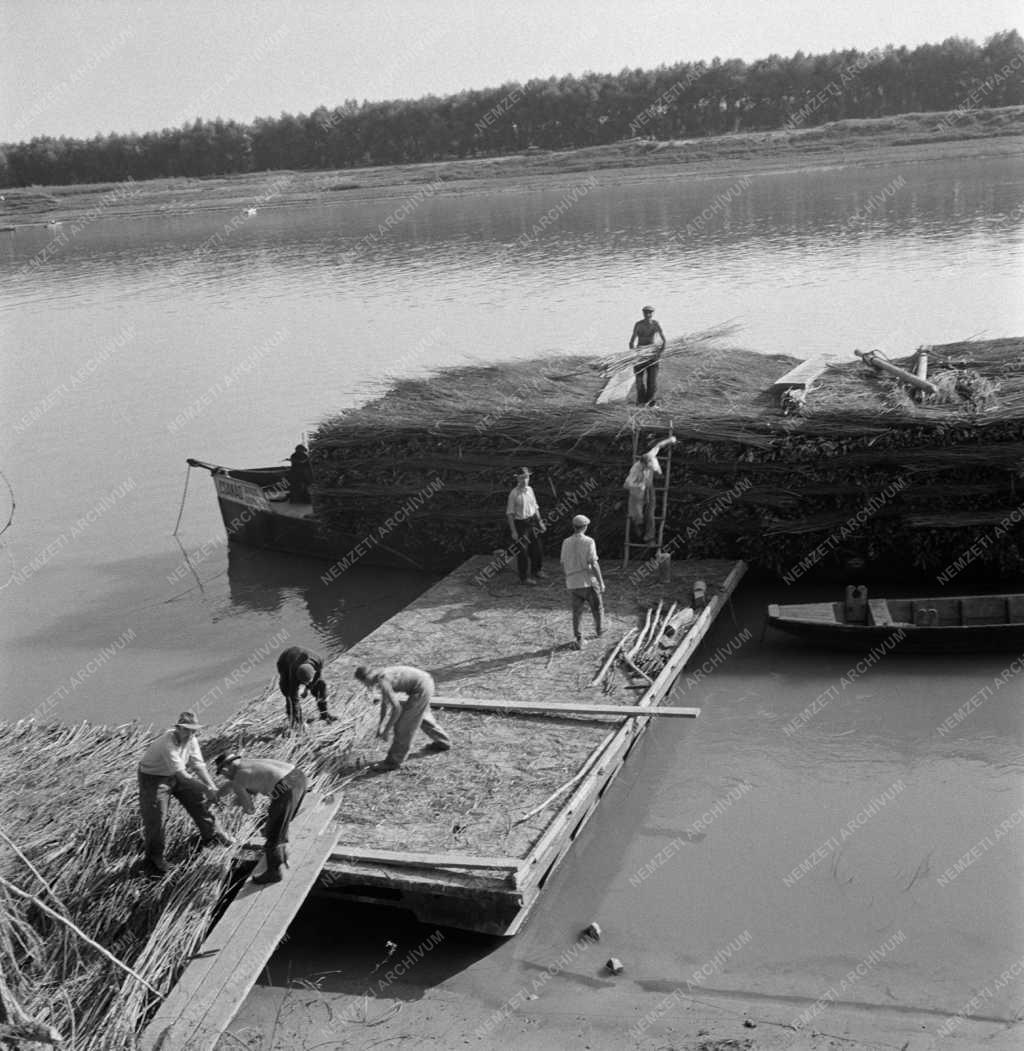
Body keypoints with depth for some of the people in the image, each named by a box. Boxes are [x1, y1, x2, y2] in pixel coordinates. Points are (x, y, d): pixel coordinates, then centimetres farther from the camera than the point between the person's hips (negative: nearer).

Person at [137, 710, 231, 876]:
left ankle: (211, 835, 29)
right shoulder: (167, 742, -36)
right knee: (155, 817, -10)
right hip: (153, 777, -7)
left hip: (176, 774, 7)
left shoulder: (191, 739, -12)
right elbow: (181, 774, -38)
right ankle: (154, 859, 8)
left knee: (200, 797, 8)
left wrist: (212, 787, -21)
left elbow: (198, 765, -9)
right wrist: (206, 788, -37)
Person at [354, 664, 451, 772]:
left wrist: (387, 729, -8)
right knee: (422, 716, 31)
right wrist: (381, 724, 20)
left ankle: (393, 761, 6)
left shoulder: (383, 682, -19)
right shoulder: (381, 674, 9)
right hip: (425, 680, 10)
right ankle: (443, 742, 49)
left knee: (404, 724, -2)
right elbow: (385, 702, 20)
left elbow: (396, 708, -19)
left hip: (421, 688, -10)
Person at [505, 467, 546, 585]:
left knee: (537, 549, 17)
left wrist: (540, 521, 14)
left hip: (532, 521, 6)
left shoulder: (530, 489, 3)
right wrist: (513, 531, -16)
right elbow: (509, 513, -14)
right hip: (520, 523, -6)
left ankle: (536, 571, 40)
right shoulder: (514, 494, -16)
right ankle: (524, 578, 19)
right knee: (522, 552, 4)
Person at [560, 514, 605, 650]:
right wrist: (601, 582, -10)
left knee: (577, 613, 9)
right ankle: (599, 630, 39)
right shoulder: (588, 542, -12)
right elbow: (594, 563, -16)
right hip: (589, 581, -3)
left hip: (573, 583, 3)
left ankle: (579, 640, 0)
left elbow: (563, 564, 10)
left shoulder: (566, 542, 2)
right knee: (597, 607, 21)